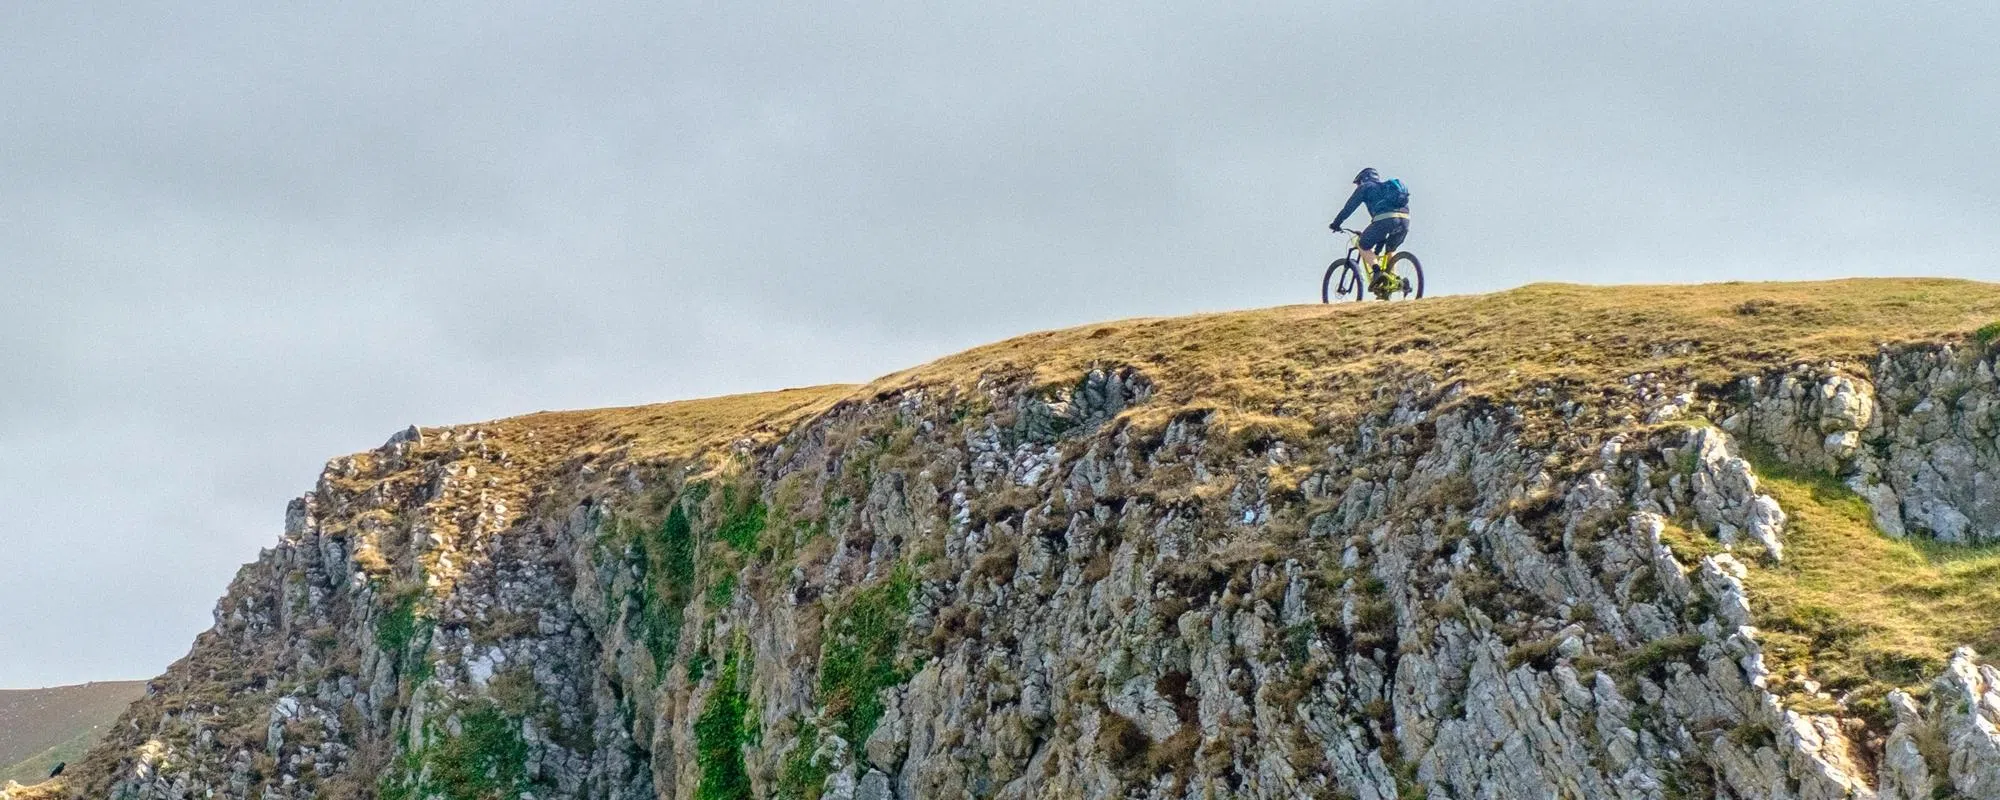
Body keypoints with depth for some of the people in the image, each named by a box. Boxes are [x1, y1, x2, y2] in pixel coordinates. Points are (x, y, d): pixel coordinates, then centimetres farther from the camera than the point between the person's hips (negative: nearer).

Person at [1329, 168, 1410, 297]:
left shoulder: (1366, 186, 22)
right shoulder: (1388, 187, 41)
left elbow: (1349, 206, 16)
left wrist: (1336, 223, 28)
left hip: (1385, 218, -6)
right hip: (1405, 219, 6)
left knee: (1364, 247, 10)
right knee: (1390, 251, 29)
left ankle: (1377, 272, -14)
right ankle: (1392, 280, 10)